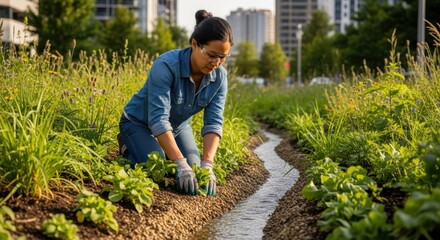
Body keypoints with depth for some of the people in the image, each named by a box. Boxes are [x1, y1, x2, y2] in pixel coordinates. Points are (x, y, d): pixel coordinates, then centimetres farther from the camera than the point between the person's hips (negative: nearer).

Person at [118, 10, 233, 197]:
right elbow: (158, 120, -40)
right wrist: (181, 164, -47)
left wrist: (207, 165, -37)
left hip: (178, 126, 5)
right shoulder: (166, 66, -36)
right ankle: (128, 147, 9)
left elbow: (214, 123, -22)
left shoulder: (219, 76, -20)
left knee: (195, 172, -10)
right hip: (140, 123, -5)